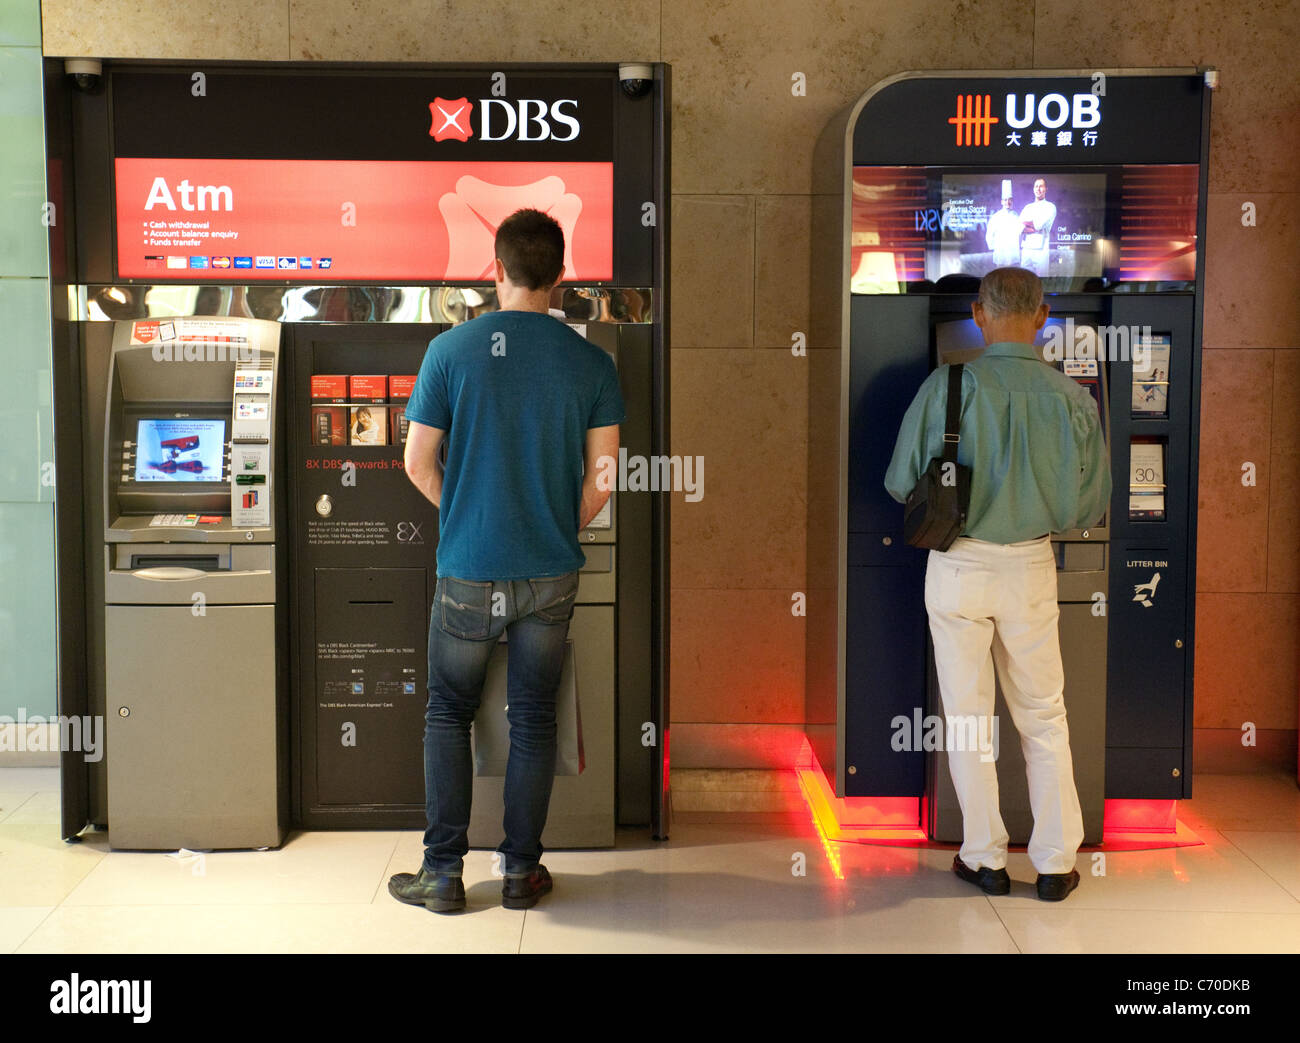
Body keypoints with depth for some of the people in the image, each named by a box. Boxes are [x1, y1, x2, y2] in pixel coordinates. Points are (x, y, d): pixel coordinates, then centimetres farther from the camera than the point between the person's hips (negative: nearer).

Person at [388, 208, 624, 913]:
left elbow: (418, 464, -3)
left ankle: (443, 873, 16)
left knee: (448, 714, 13)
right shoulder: (591, 363, -4)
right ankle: (521, 870, 20)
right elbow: (599, 481, -1)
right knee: (533, 718, 13)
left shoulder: (451, 350, -7)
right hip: (551, 573, 1)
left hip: (469, 571, -1)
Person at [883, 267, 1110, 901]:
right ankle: (1055, 862, 20)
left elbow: (900, 483, -6)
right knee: (1043, 716, 14)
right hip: (1031, 565, 2)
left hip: (958, 564, -2)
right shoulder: (1073, 397, -5)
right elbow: (1092, 504, 2)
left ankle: (985, 857, 19)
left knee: (968, 713, 10)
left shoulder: (948, 386, -12)